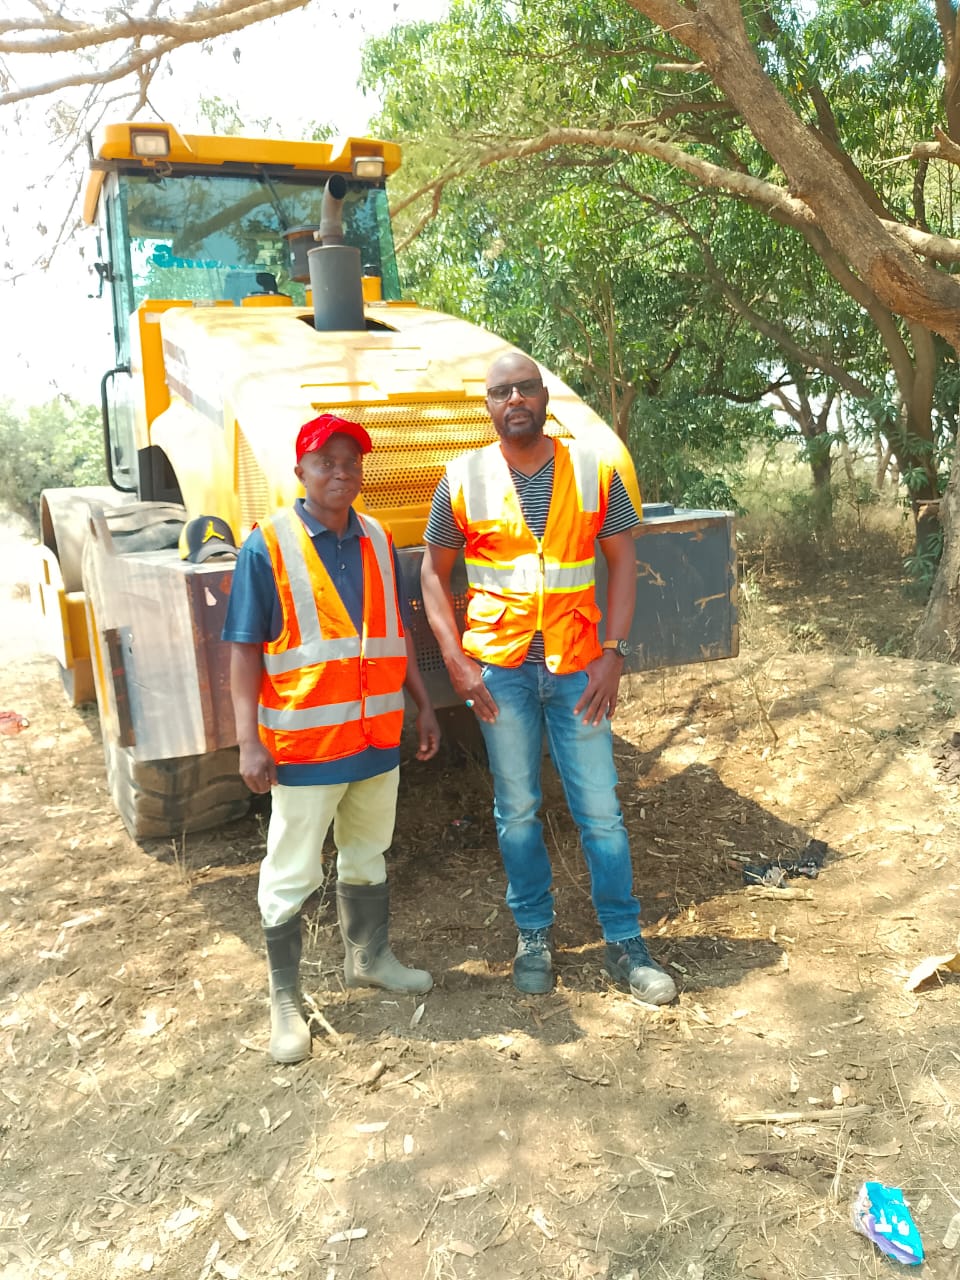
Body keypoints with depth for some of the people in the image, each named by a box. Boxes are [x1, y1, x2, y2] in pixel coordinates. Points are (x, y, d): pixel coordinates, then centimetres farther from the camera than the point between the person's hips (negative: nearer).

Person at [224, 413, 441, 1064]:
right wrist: (249, 740, -16)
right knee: (291, 876, 7)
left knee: (368, 856, 21)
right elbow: (245, 650, -10)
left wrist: (424, 705, 12)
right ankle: (285, 999, 23)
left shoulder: (378, 540, 6)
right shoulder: (268, 546, -10)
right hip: (305, 743, -5)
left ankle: (370, 957, 41)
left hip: (378, 735, 5)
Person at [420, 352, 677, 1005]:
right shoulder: (465, 477, 0)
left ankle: (625, 941, 21)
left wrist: (614, 653, -7)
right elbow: (433, 572, 4)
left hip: (578, 664, 0)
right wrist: (457, 662, -5)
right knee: (517, 809, 11)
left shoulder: (593, 468, 0)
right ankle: (534, 934, 29)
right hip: (500, 668, 0)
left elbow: (622, 560, 2)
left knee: (600, 808, 5)